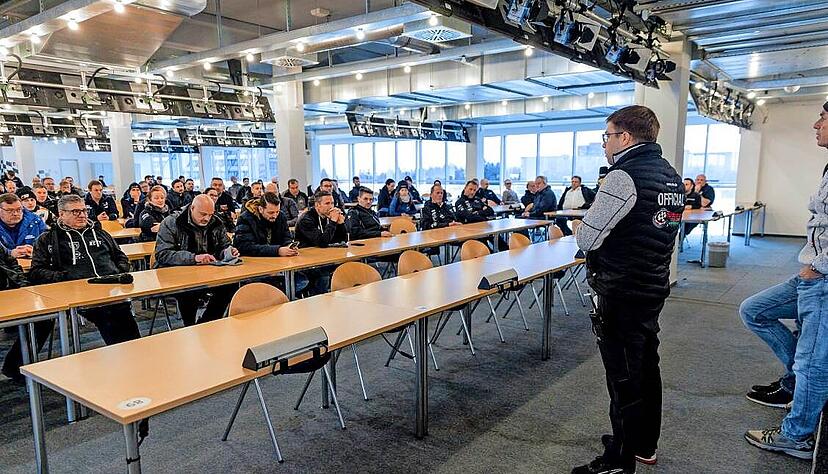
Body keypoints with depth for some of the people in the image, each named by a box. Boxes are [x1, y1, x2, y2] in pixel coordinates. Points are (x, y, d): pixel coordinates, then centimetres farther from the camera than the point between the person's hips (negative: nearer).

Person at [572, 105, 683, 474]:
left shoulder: (624, 176, -19)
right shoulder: (671, 176, 10)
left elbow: (586, 239, -19)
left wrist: (583, 227, 1)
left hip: (622, 293, -9)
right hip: (654, 287, 9)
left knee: (623, 378, 1)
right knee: (646, 367, 20)